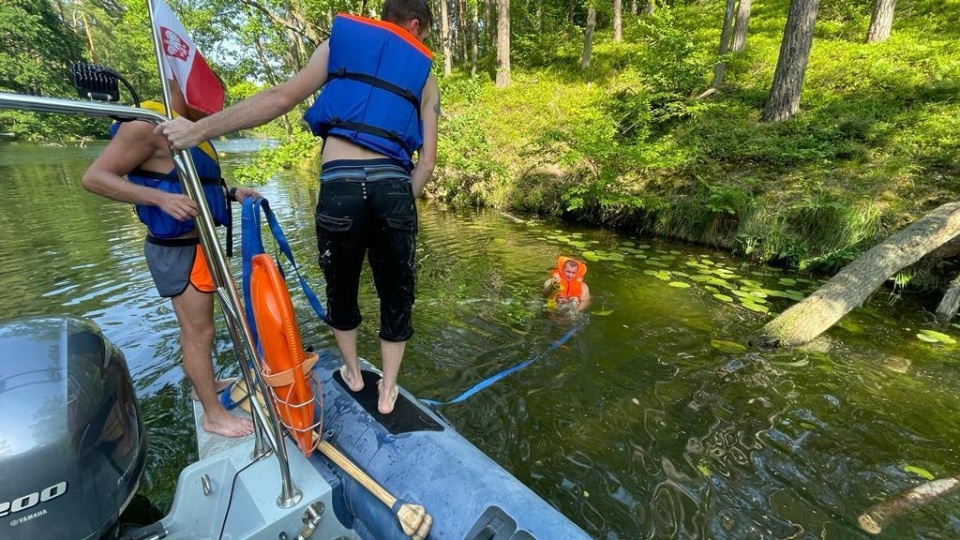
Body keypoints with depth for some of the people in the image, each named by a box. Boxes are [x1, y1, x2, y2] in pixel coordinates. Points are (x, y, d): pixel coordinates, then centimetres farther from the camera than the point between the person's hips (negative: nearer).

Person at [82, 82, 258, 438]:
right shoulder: (149, 125, -16)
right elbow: (94, 178, -19)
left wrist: (232, 193, 4)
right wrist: (160, 198, -31)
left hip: (194, 245, 9)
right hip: (179, 251, -9)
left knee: (194, 326, 22)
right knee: (199, 331, -1)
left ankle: (204, 384, 41)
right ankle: (213, 415, 13)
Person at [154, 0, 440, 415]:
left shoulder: (341, 40, 19)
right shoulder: (425, 77, 19)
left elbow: (280, 98, 8)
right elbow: (426, 163, 9)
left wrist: (199, 129, 9)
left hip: (340, 185, 0)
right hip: (395, 187, 0)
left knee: (341, 289, 21)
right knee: (397, 295, 16)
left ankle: (352, 372, 42)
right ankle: (387, 390, 31)